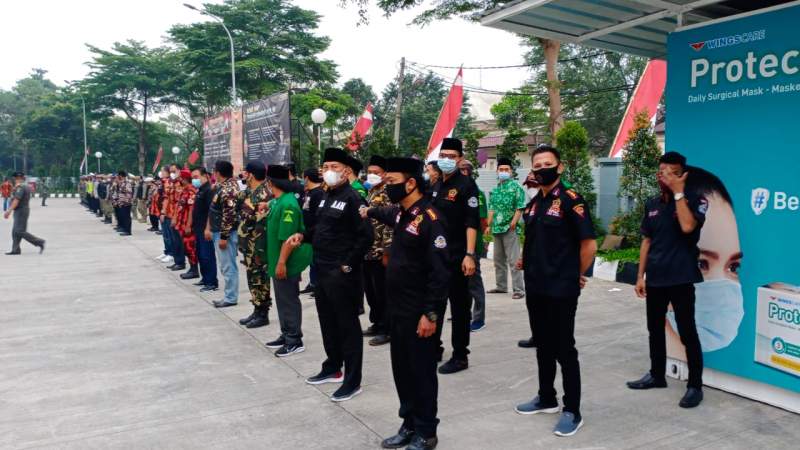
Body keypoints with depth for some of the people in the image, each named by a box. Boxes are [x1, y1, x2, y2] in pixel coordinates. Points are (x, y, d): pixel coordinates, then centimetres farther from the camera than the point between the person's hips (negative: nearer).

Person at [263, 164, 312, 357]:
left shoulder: (287, 204, -22)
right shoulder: (278, 201, 8)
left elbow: (288, 237, -25)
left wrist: (281, 262, -24)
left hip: (286, 263, -10)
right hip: (277, 260, 10)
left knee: (289, 300, 0)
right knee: (282, 299, 17)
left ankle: (294, 341, 11)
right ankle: (286, 335, 29)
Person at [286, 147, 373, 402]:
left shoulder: (352, 198, -15)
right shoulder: (326, 197, 12)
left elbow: (366, 236, -20)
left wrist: (348, 265, -18)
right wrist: (303, 235, 5)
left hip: (342, 273, -9)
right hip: (323, 270, 9)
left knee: (348, 326, 0)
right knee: (328, 321, 19)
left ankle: (352, 381, 9)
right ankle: (333, 368, 34)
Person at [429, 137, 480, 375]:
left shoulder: (466, 185, -9)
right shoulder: (435, 186, 12)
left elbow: (472, 222, -15)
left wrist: (470, 255, -22)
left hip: (457, 257, -7)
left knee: (460, 306, 3)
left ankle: (460, 356, 13)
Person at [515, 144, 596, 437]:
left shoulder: (570, 200, -12)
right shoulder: (535, 202, 11)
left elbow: (589, 244, -14)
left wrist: (578, 275, -6)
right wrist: (527, 262, 13)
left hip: (561, 289, -7)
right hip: (535, 286, 8)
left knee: (564, 349, 0)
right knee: (543, 345, 17)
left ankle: (572, 411, 12)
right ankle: (546, 398, 32)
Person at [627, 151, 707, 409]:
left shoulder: (694, 200, -6)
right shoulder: (652, 205, 10)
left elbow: (687, 227, -25)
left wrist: (678, 192, -19)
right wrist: (641, 275, 9)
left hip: (681, 278, -6)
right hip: (655, 278, 6)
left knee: (687, 333, -1)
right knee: (655, 329, 15)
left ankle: (695, 385, 11)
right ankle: (657, 375, 30)